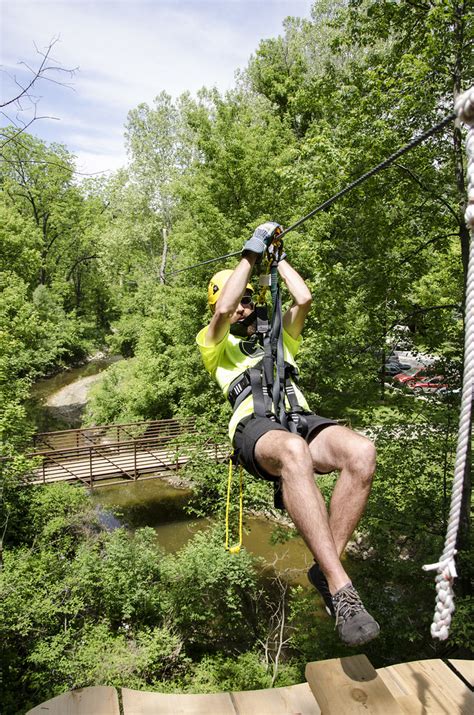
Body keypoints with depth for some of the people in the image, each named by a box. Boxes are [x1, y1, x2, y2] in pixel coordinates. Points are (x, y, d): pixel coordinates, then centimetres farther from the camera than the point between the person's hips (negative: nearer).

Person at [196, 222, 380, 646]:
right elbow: (223, 309, 2)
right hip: (255, 426, -4)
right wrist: (250, 254, 12)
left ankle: (326, 568, -20)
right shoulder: (216, 345, 24)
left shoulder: (280, 338, 36)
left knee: (361, 451, -32)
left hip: (303, 420, 4)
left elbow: (304, 299, 18)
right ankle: (341, 588, -40)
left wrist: (277, 257, 30)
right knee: (294, 452, -43)